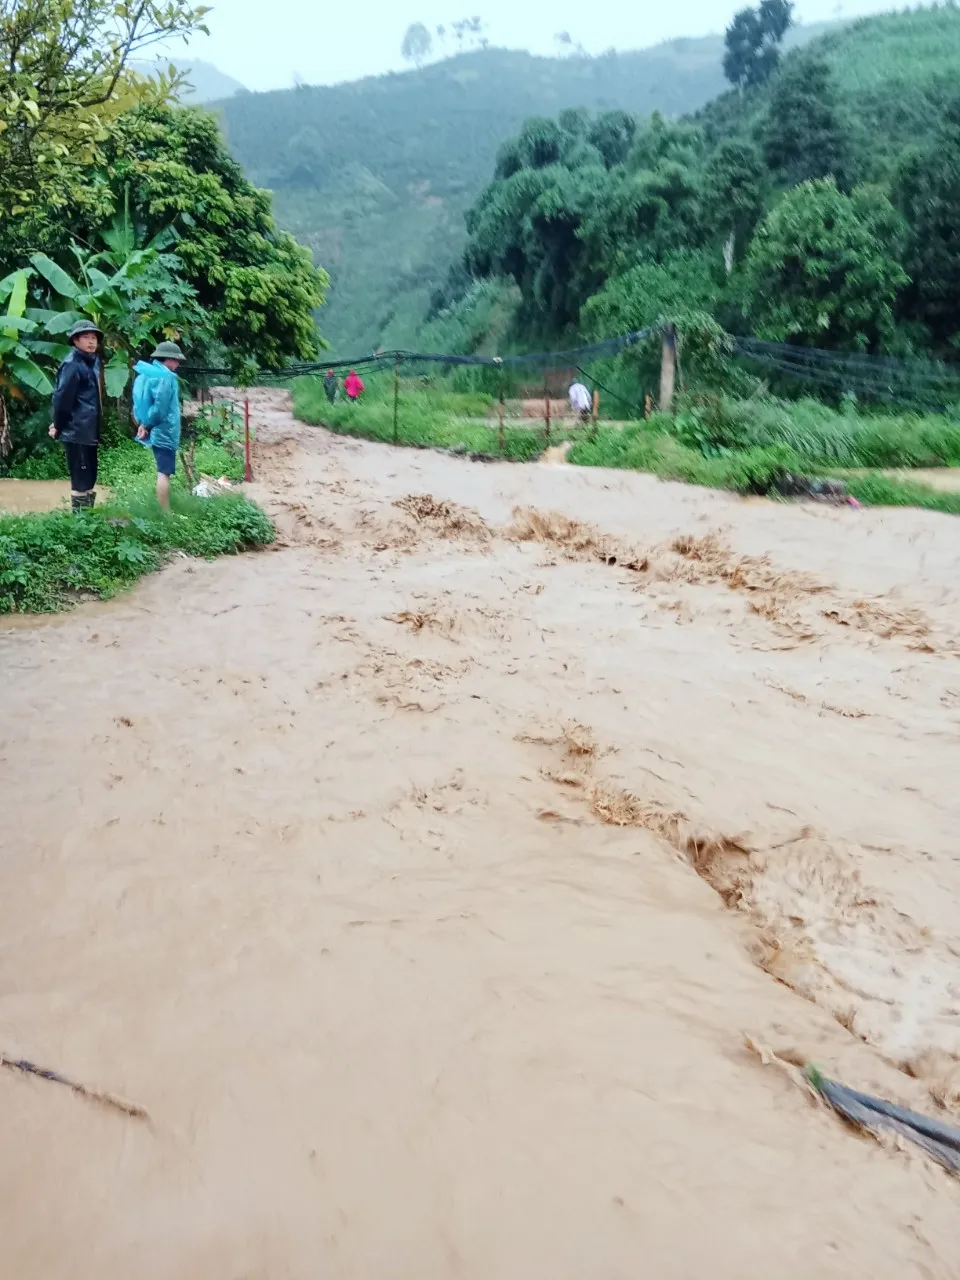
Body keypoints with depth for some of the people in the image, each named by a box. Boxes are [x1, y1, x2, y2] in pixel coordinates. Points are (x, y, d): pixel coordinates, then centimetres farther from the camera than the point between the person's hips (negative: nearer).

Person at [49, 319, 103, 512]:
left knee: (90, 477, 14)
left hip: (89, 431, 9)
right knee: (80, 479, -6)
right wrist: (58, 426, -8)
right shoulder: (72, 364, -14)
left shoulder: (93, 361, 13)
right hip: (76, 431, -9)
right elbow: (61, 397, -15)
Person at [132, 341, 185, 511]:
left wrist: (143, 424, 4)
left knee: (163, 472, 14)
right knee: (164, 473, -7)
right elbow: (160, 407, -21)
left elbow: (141, 402, 14)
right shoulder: (166, 377, -16)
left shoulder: (147, 374, 13)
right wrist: (147, 425, -9)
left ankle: (164, 510, 18)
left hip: (155, 430, 9)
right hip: (164, 431, -9)